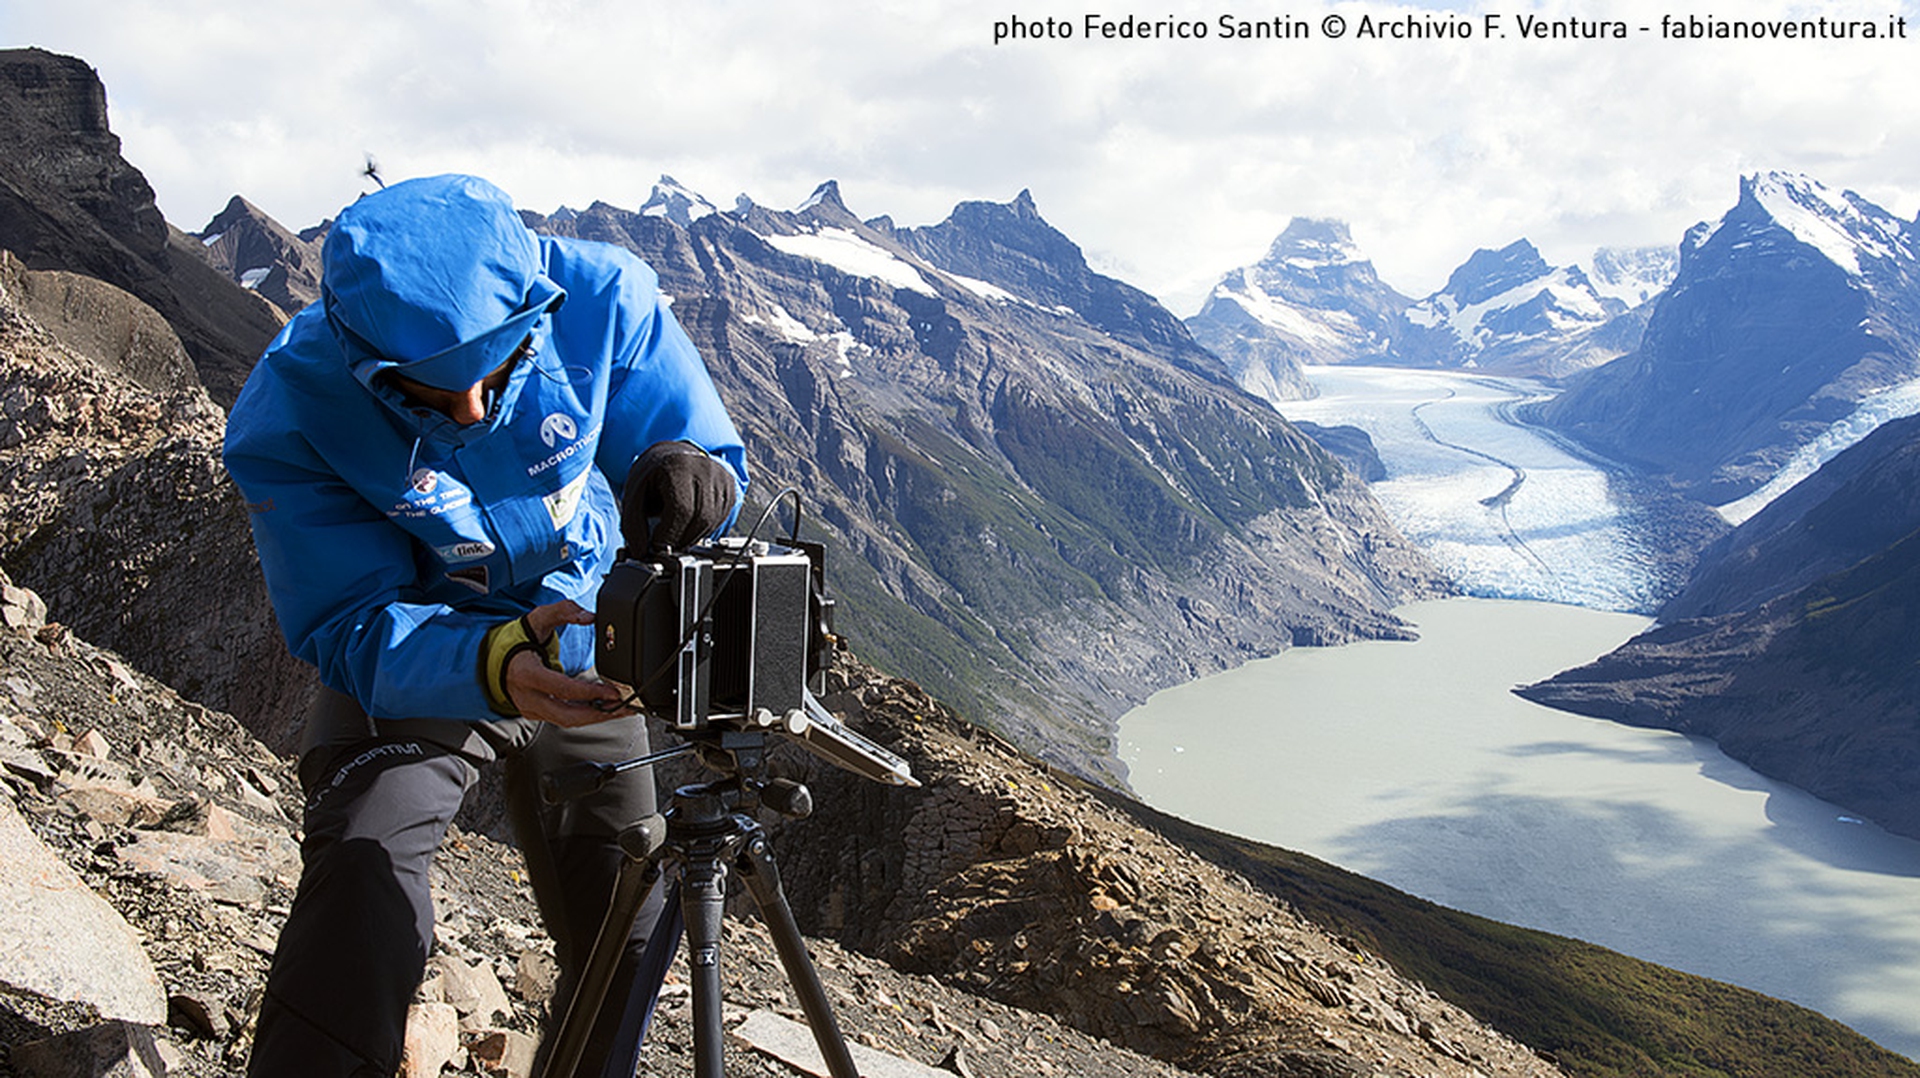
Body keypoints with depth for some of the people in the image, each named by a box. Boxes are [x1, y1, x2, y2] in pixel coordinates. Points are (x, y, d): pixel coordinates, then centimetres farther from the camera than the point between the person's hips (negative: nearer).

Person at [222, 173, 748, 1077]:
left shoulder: (599, 298, -25)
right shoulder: (288, 416, -29)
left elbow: (713, 454, -14)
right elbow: (349, 629, -28)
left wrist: (689, 472, -39)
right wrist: (494, 664, -48)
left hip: (583, 653, 3)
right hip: (407, 657, -3)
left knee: (633, 923, 10)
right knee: (364, 877, -30)